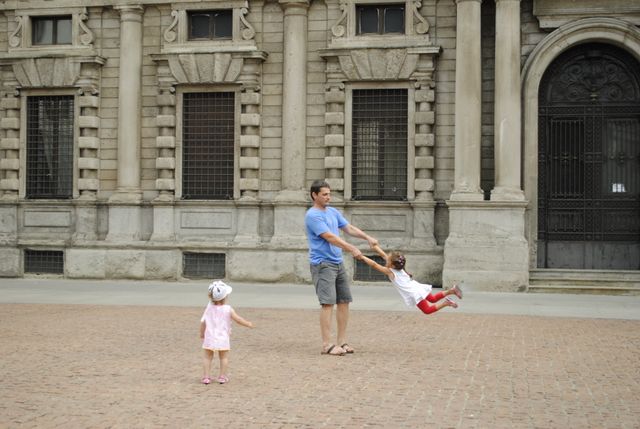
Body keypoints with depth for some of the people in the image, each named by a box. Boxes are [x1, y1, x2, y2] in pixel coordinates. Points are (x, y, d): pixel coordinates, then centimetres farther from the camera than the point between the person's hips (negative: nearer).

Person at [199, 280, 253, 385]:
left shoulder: (209, 307, -3)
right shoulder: (228, 309, -11)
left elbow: (203, 321, 0)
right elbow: (238, 319, -5)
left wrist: (202, 333, 15)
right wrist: (248, 324, 12)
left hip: (209, 338, 2)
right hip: (222, 339, -2)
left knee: (208, 357, 11)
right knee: (224, 357, 11)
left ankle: (206, 376, 9)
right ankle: (222, 376, 11)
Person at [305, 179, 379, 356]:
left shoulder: (333, 212, 15)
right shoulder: (312, 215, -12)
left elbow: (349, 228, 18)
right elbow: (329, 237, -18)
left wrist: (368, 237, 5)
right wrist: (352, 248, -21)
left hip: (338, 263, 9)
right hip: (322, 264, -9)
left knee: (344, 301, 8)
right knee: (328, 302, -14)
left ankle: (342, 341, 14)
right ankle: (327, 345, -13)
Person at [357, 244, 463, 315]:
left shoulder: (390, 272, -14)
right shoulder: (397, 267, 7)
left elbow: (374, 265, -17)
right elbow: (385, 256, 16)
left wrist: (362, 257, -14)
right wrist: (376, 248, 17)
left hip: (414, 294, -8)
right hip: (418, 288, 8)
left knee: (427, 310, 6)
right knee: (433, 298, 27)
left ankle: (445, 303, -7)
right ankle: (451, 290, 14)